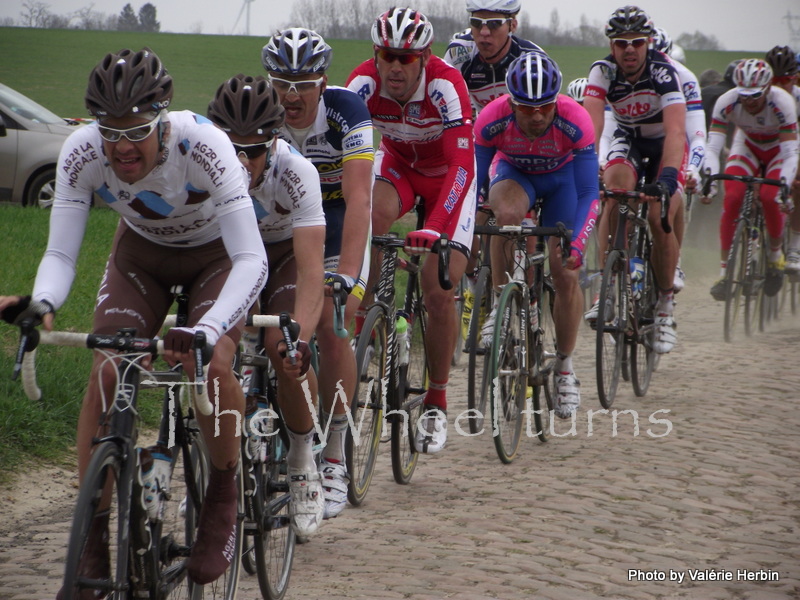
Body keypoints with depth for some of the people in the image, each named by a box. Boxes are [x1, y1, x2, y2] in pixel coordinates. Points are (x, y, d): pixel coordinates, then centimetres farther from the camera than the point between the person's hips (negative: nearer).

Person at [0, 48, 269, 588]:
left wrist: (207, 331, -57)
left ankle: (224, 497, -2)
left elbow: (252, 260, -41)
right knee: (106, 371, -18)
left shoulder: (203, 145, -38)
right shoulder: (82, 152, -29)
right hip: (142, 252, 3)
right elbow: (60, 254, -26)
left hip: (216, 253, -3)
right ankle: (94, 533, -7)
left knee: (212, 365, -28)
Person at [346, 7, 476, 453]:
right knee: (373, 218, -33)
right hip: (398, 163, 2)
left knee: (439, 292, -10)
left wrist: (434, 228, -53)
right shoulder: (364, 82, -26)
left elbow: (463, 165, -41)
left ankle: (437, 404, 7)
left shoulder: (446, 84, -34)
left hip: (448, 174, -2)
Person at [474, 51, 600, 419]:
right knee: (507, 213, -37)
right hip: (514, 174, 0)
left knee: (566, 274, -8)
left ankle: (565, 367, 11)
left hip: (562, 177, 0)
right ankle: (501, 303, -19)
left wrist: (577, 243, -43)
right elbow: (472, 181, -24)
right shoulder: (492, 120, -33)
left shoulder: (575, 122, -34)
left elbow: (588, 194, -30)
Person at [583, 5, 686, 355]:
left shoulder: (663, 72, -30)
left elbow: (676, 131, -42)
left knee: (660, 218, -19)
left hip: (666, 143, -2)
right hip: (629, 140, 2)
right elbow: (591, 124, -34)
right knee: (616, 189, -29)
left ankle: (665, 304, 0)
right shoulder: (603, 71, -22)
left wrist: (667, 178, -56)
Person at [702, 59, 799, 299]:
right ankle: (724, 271, -13)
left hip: (779, 148, -2)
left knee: (769, 197, -27)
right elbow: (712, 147, -32)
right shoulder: (727, 102, -30)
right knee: (732, 197, -21)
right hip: (747, 146, 2)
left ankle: (775, 253, 2)